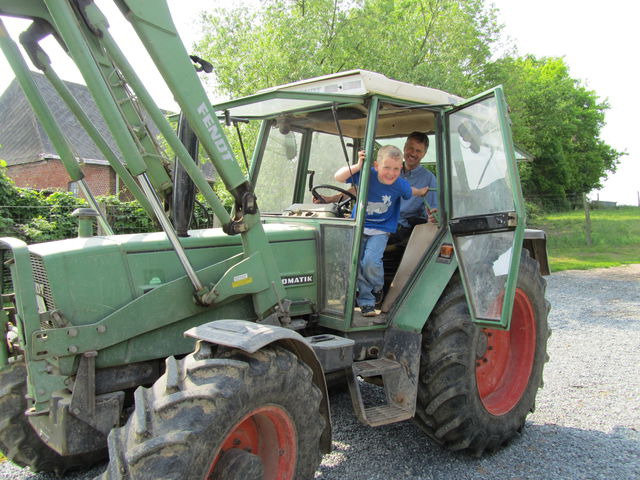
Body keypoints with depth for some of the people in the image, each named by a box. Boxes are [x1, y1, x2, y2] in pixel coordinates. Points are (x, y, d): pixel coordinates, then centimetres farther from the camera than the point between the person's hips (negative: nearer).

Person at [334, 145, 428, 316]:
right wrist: (357, 166, -32)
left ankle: (378, 290, 12)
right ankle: (366, 302, 7)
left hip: (381, 230, -1)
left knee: (371, 261, -21)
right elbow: (338, 177, -22)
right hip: (358, 225, 2)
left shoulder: (400, 185, -12)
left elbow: (410, 192, 12)